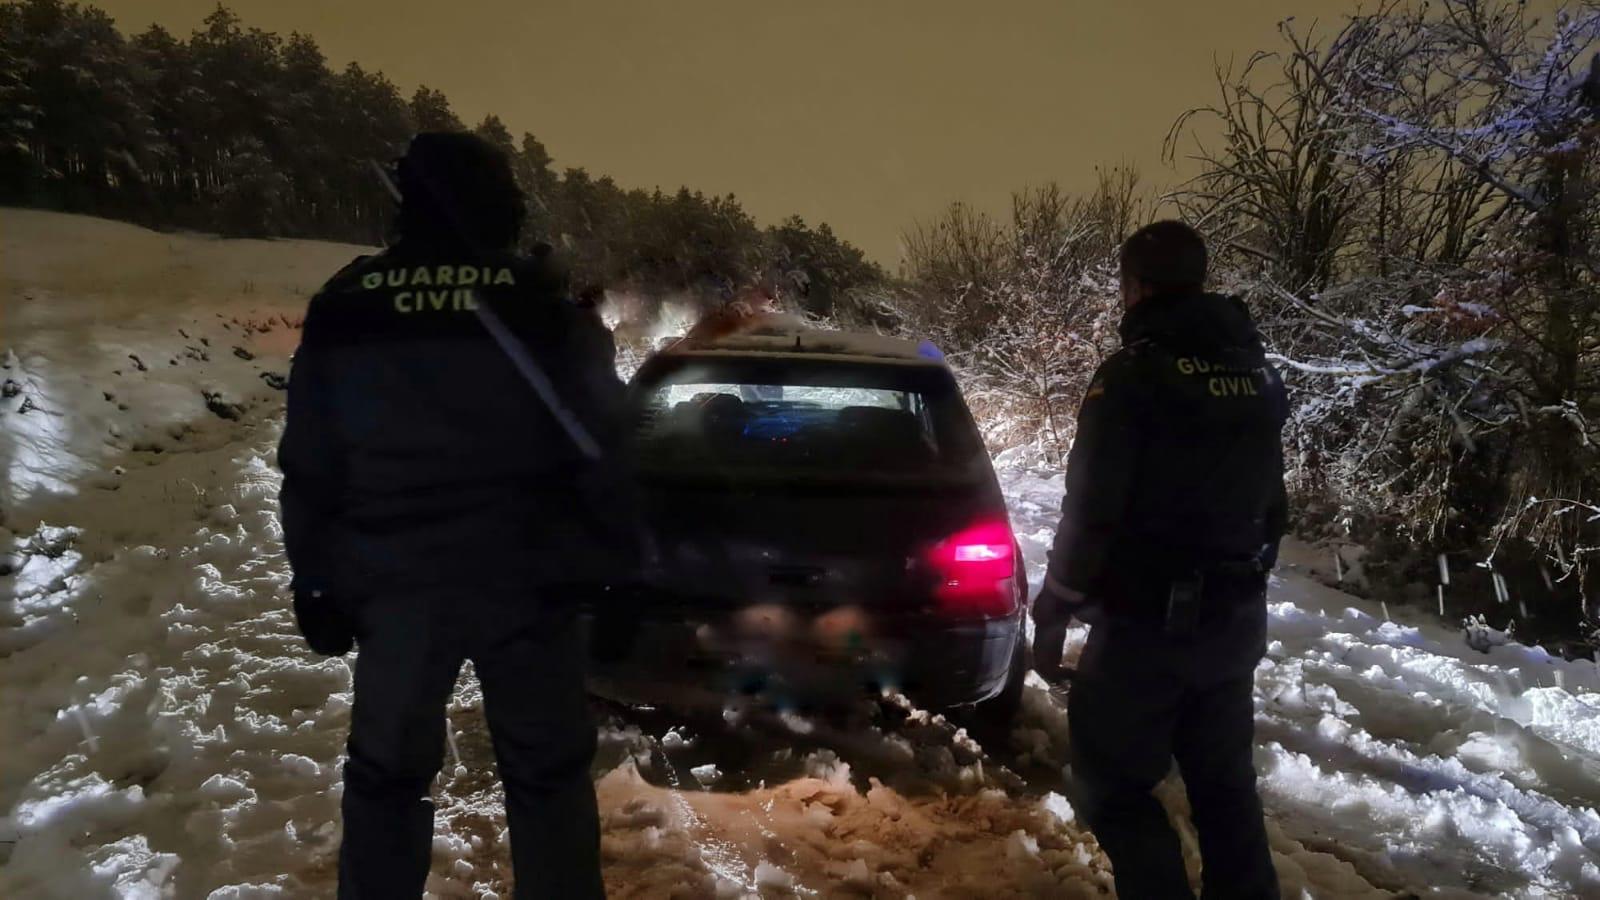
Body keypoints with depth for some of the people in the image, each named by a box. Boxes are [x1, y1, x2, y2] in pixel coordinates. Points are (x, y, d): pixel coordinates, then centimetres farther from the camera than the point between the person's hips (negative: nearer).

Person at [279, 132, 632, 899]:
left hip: (395, 582, 2)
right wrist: (612, 559, 7)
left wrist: (316, 579, 13)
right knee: (547, 773, 12)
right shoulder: (544, 304, -7)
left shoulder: (343, 307, 1)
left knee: (386, 770, 16)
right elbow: (599, 448, -4)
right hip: (525, 579, -1)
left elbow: (308, 468, 5)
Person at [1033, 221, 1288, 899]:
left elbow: (1091, 509, -17)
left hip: (1147, 623, -7)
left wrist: (1053, 613, -7)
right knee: (1225, 784, 19)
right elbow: (1269, 501, 15)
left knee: (1113, 787, 7)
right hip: (1235, 619, 7)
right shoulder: (1259, 373, 7)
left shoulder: (1133, 374, -16)